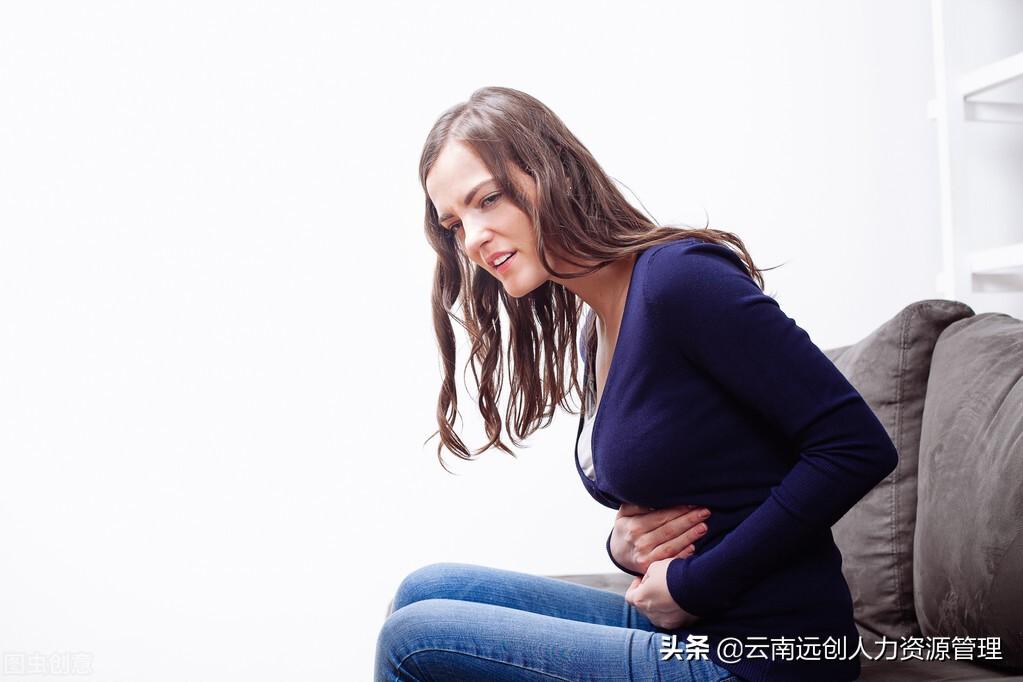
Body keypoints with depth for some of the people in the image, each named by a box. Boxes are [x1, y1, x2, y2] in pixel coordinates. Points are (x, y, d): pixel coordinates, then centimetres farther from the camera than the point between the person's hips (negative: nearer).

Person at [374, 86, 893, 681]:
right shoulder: (590, 330, 9)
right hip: (683, 629, 8)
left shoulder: (678, 278, -18)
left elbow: (860, 446, -22)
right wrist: (626, 543, -4)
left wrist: (692, 584, -17)